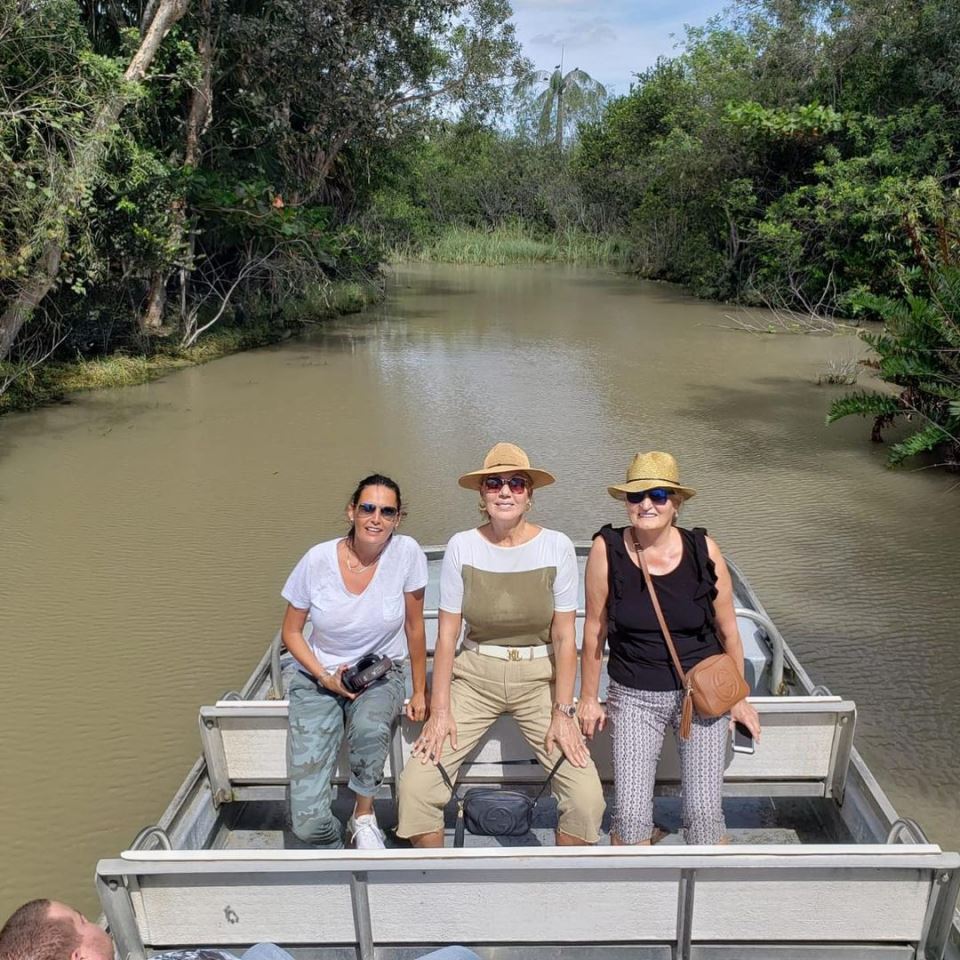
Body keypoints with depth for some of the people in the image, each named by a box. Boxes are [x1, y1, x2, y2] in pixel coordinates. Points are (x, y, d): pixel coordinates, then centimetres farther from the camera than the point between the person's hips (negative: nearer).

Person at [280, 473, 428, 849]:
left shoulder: (406, 553, -14)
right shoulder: (317, 560, -14)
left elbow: (414, 627, -3)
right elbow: (291, 631, -2)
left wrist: (420, 692, 0)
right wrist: (326, 678, -14)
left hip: (382, 674, 0)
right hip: (318, 679, 0)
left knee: (369, 728, -37)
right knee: (308, 820, -16)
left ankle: (363, 816, -6)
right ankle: (339, 844, 22)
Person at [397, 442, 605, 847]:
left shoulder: (556, 547, -9)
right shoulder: (461, 547, -7)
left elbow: (564, 638, -6)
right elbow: (447, 634, -4)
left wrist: (563, 712, -9)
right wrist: (440, 710, -7)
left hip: (539, 677, 0)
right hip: (474, 676, 1)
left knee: (587, 796, -13)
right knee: (415, 784, -12)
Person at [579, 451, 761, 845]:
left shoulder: (702, 549, -9)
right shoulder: (607, 550, -12)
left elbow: (728, 630, 2)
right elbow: (594, 629, -3)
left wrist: (739, 698, 11)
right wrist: (589, 698, 4)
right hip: (634, 698, 0)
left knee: (704, 812, 0)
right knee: (630, 814, -5)